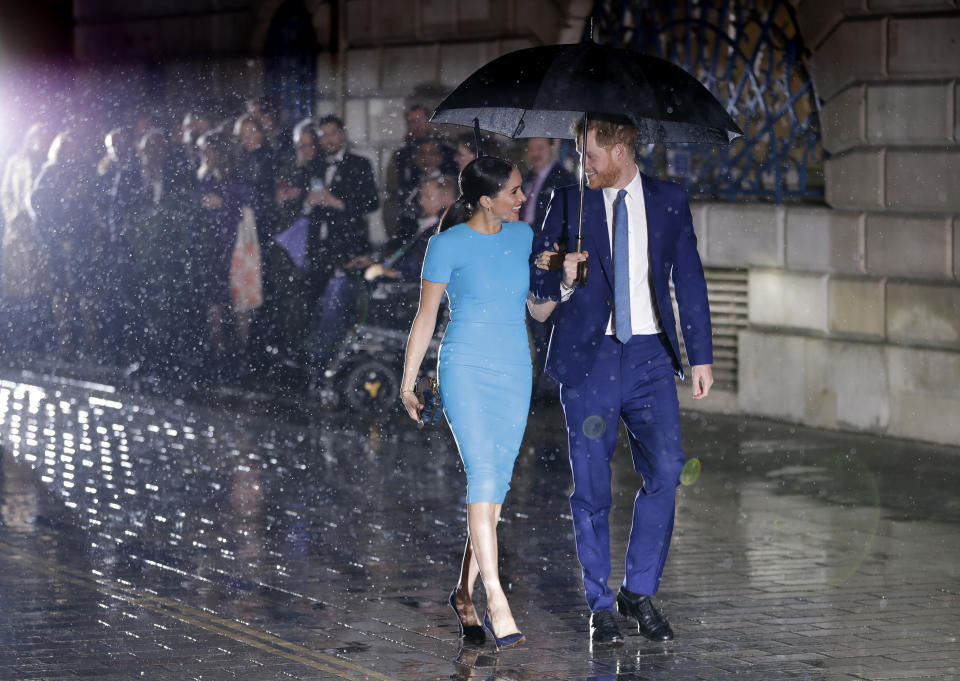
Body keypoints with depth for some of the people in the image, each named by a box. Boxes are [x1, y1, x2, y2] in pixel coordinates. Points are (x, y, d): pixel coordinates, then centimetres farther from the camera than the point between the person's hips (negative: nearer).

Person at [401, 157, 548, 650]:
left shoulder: (522, 236, 9)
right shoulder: (449, 246, -5)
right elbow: (425, 317, 2)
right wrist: (407, 384, 3)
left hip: (514, 373, 5)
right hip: (466, 369, -5)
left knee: (496, 484, 5)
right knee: (483, 476, -15)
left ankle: (465, 592, 18)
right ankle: (496, 602, -19)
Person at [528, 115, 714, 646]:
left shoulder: (669, 201, 7)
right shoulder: (570, 201, 5)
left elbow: (689, 280, 9)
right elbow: (537, 273, 9)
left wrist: (701, 356, 7)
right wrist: (562, 282, -15)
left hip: (649, 352, 1)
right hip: (588, 356, 0)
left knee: (665, 469, -10)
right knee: (591, 483, 0)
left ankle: (640, 591, 6)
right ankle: (600, 605, 10)